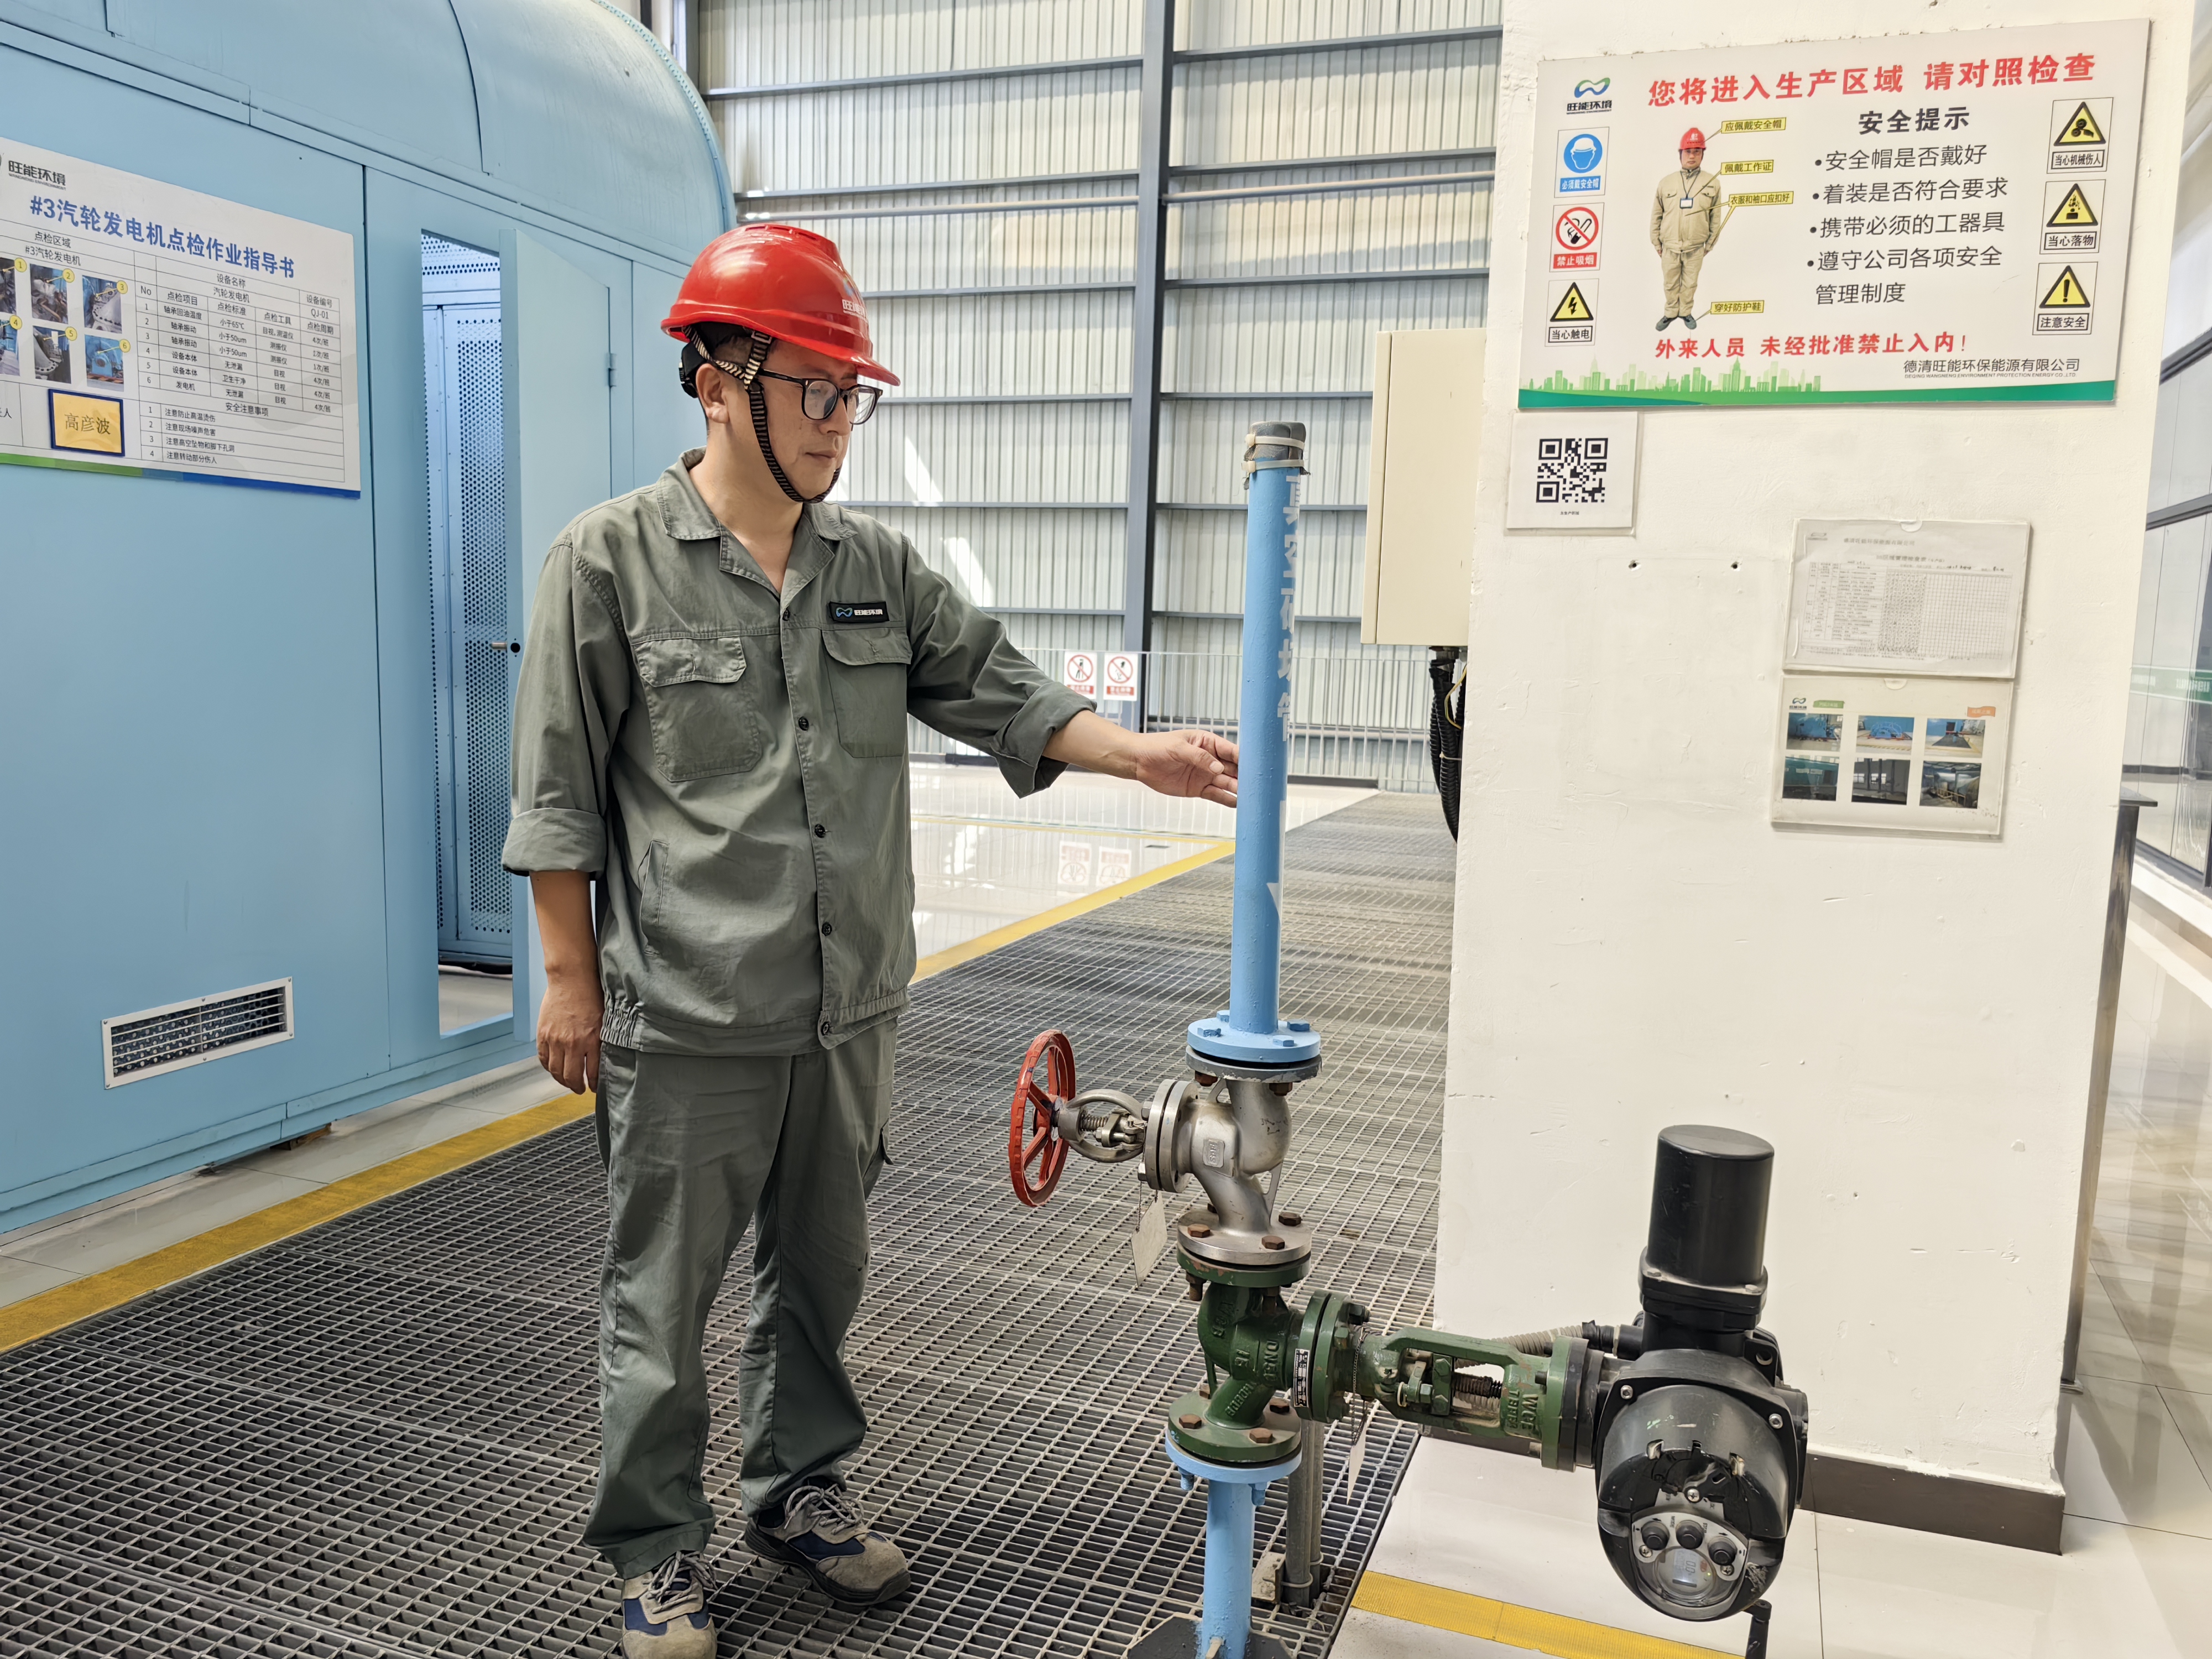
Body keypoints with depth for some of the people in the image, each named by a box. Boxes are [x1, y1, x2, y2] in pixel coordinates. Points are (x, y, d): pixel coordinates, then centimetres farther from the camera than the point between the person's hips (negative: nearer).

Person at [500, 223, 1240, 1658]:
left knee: (823, 1275, 19)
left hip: (849, 1010, 5)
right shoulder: (611, 563, -6)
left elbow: (1000, 691, 5)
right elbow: (560, 796, -4)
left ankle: (800, 1487, 40)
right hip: (686, 1022, -4)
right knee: (664, 1300, 9)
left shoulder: (878, 566, 7)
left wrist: (1140, 751, -10)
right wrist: (572, 978, -4)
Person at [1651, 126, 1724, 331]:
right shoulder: (1666, 182, -2)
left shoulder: (1712, 183, -3)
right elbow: (1656, 215, 5)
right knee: (1671, 283, 13)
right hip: (1670, 247, 1)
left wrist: (1710, 243, 5)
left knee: (1690, 283, 12)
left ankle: (1686, 312, 31)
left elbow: (1716, 218, 3)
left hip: (1696, 248, -1)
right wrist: (1656, 242, 5)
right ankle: (1671, 312, 32)